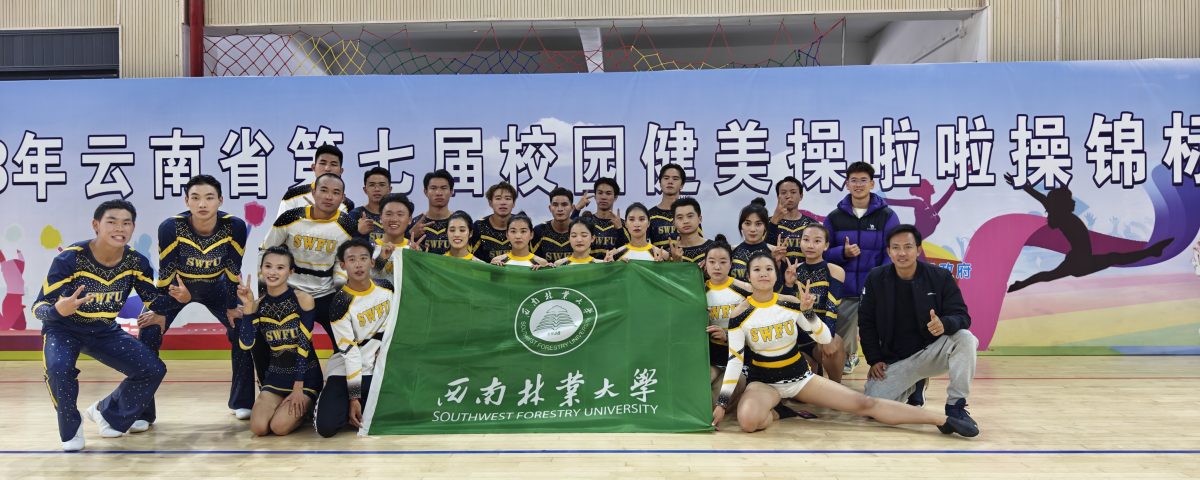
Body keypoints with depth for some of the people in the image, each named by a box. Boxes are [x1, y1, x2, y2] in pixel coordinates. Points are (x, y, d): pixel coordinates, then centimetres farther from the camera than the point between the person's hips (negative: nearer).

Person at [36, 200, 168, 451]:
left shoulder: (136, 261, -15)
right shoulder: (69, 258, -26)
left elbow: (154, 300, -4)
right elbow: (38, 307, -22)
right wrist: (58, 310, -46)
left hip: (105, 332, 4)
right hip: (64, 329, -3)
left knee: (154, 369, -9)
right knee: (59, 368, -34)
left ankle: (107, 413, 19)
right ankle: (71, 429, -4)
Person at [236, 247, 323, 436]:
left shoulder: (303, 299, -12)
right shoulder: (257, 303, -1)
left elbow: (304, 345, -14)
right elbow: (246, 344, -12)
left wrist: (298, 389, -15)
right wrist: (247, 306, -21)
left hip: (304, 374, -4)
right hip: (275, 374, 4)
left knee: (279, 427, -19)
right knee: (258, 427, -14)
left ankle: (305, 408, 14)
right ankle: (285, 405, 18)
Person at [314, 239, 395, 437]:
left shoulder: (387, 287, -2)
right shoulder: (340, 303, -15)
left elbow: (392, 325, 17)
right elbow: (349, 352, -16)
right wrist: (353, 398, -16)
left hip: (380, 370, 4)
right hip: (345, 371, -4)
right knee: (327, 426, -21)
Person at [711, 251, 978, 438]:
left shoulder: (790, 304, -6)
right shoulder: (740, 314, -13)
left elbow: (826, 339, -6)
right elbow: (734, 361, -13)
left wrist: (806, 311, -22)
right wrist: (722, 403, -18)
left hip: (800, 376, 2)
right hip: (763, 382, -2)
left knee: (864, 404, -7)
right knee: (747, 420, -38)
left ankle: (943, 421, -3)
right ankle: (781, 413, -6)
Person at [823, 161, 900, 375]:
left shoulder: (887, 216, 0)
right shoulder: (835, 217, 6)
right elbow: (823, 252, 7)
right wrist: (842, 252, -13)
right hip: (843, 292, 2)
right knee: (840, 345, 13)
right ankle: (849, 358, 43)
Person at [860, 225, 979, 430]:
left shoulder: (940, 277, -7)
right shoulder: (876, 279, -3)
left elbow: (961, 316, -11)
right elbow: (866, 322, 3)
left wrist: (945, 324, -36)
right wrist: (874, 360, -5)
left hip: (932, 352, -1)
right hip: (895, 361, 2)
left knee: (965, 338, -32)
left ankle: (956, 406, -16)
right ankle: (914, 386, 17)